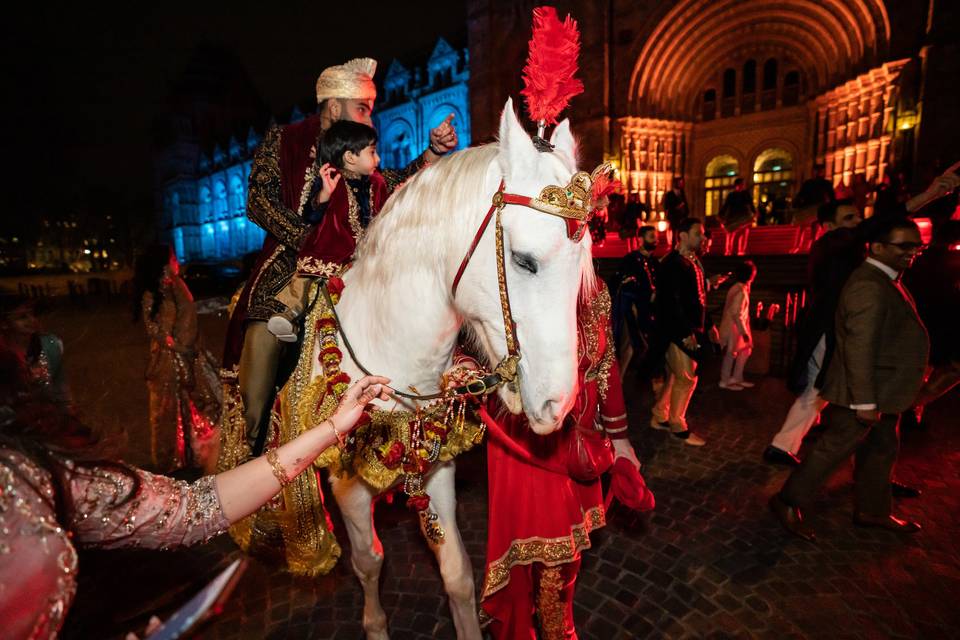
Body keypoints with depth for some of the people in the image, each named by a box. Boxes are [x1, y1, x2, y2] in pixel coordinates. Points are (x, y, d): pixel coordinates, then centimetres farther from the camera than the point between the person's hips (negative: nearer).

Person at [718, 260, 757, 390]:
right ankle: (725, 381, 12)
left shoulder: (739, 288, 10)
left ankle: (736, 378, 24)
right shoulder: (741, 291, -20)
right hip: (733, 326, -10)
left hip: (735, 325, 10)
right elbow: (737, 314, -24)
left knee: (745, 350, 16)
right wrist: (744, 331, -22)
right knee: (731, 353, 0)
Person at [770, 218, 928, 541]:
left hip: (883, 392, 10)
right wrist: (865, 402, -26)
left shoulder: (883, 280, 11)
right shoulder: (870, 287, -23)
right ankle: (788, 503, 14)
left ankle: (872, 511, 38)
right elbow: (859, 348, -27)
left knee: (881, 451, 21)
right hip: (863, 393, -10)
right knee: (834, 449, 0)